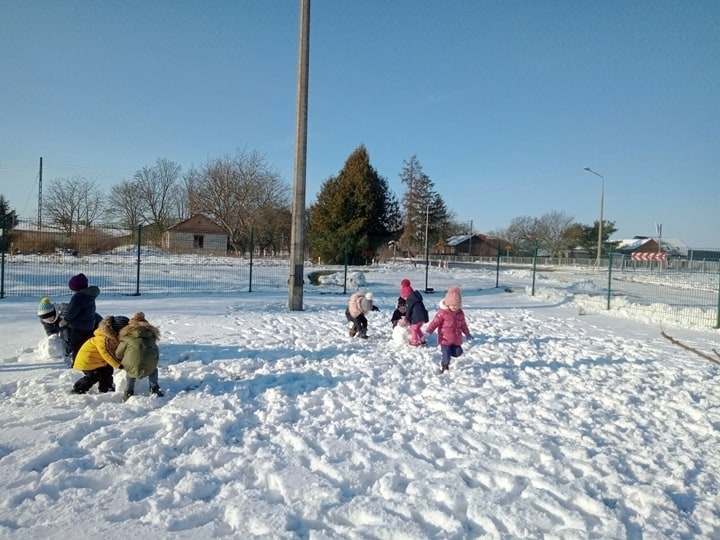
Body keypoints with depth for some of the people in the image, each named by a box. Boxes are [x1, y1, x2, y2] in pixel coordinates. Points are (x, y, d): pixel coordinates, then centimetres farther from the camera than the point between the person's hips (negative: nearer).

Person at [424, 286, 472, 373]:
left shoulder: (460, 313, 3)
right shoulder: (442, 312, -15)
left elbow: (463, 324, 18)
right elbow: (435, 322, -16)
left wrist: (467, 333, 25)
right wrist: (428, 332, -24)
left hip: (457, 339, 5)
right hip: (445, 339, -5)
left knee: (457, 352, 8)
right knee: (446, 355, -1)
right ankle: (444, 366, 26)